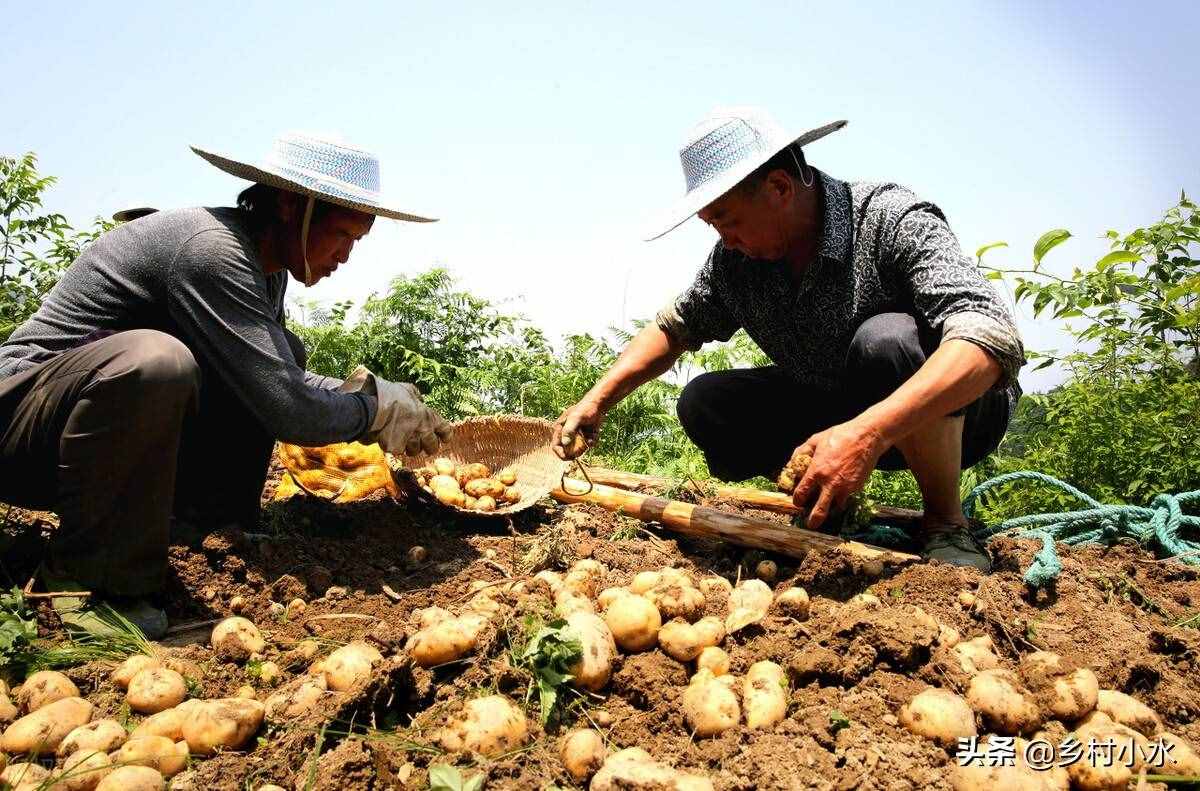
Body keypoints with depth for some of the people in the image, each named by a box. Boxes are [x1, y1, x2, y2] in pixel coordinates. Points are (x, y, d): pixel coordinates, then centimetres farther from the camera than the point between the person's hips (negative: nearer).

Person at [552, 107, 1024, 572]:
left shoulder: (891, 221, -26)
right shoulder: (735, 259, -8)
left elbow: (992, 340, -39)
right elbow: (675, 327, 7)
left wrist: (867, 434, -52)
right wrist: (597, 400, -6)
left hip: (953, 412, -5)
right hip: (844, 413, 5)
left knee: (884, 341, -37)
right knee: (702, 404, -12)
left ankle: (946, 523, -15)